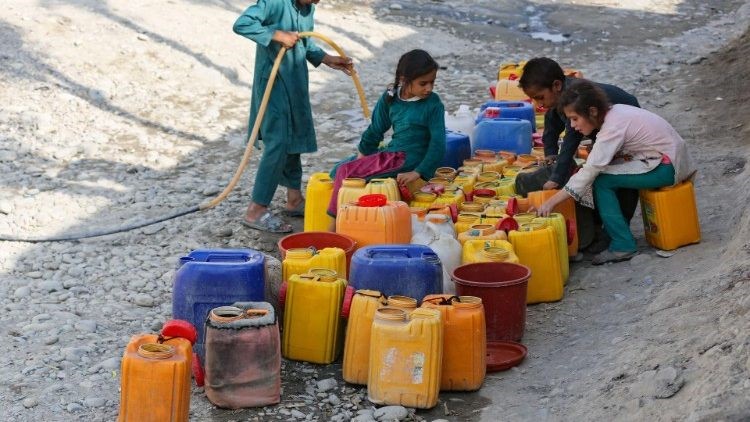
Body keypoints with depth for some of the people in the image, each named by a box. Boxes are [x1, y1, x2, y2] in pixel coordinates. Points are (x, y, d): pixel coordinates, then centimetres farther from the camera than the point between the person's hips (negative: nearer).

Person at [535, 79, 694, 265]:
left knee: (602, 181, -14)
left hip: (669, 165, -9)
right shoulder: (613, 112, 3)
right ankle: (613, 230, 14)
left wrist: (550, 202, -26)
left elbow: (589, 172, -26)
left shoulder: (613, 127, -23)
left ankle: (623, 245, -11)